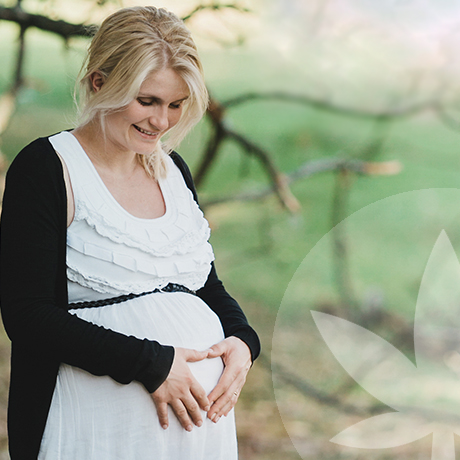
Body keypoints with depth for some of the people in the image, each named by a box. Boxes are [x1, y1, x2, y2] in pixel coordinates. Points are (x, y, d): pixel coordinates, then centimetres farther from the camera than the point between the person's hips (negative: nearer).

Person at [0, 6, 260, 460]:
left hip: (200, 409, 6)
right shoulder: (44, 169, -8)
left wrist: (242, 341, -2)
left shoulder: (173, 169, 12)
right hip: (101, 421, -6)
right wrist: (150, 364, -19)